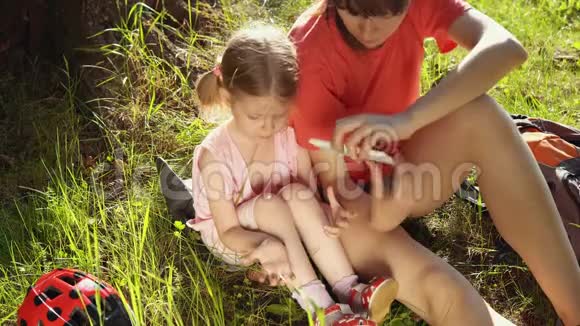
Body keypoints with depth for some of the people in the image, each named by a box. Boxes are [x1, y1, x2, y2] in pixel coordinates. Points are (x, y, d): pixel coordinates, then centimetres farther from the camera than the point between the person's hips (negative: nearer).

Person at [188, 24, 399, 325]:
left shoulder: (291, 137, -16)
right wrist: (262, 245, -44)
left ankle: (349, 289, -30)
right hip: (232, 237, -3)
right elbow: (229, 231, -24)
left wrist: (325, 212, -35)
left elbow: (309, 197, -11)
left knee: (297, 194, -28)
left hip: (279, 227, 3)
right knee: (270, 204, -33)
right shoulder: (215, 155, -27)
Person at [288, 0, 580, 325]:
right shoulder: (312, 54, -24)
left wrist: (407, 120, -46)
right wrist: (378, 219, -42)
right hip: (349, 200, -4)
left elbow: (506, 48, -33)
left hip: (397, 168, 4)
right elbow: (333, 180, -20)